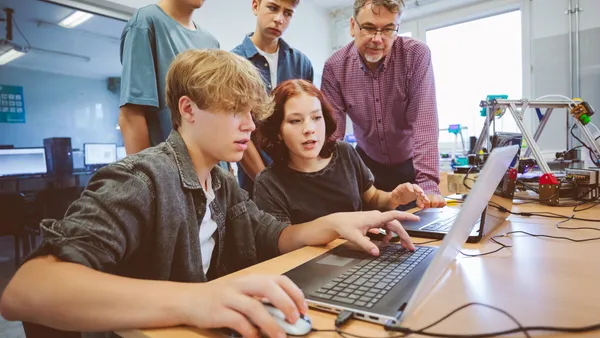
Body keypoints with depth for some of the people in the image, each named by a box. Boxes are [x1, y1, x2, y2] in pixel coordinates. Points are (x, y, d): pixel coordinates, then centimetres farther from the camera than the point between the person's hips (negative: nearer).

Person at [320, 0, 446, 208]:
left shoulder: (416, 55, -20)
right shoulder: (335, 67, -15)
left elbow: (424, 122, -26)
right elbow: (332, 131, -16)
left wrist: (428, 184, -34)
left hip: (411, 164, -1)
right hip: (367, 163, 1)